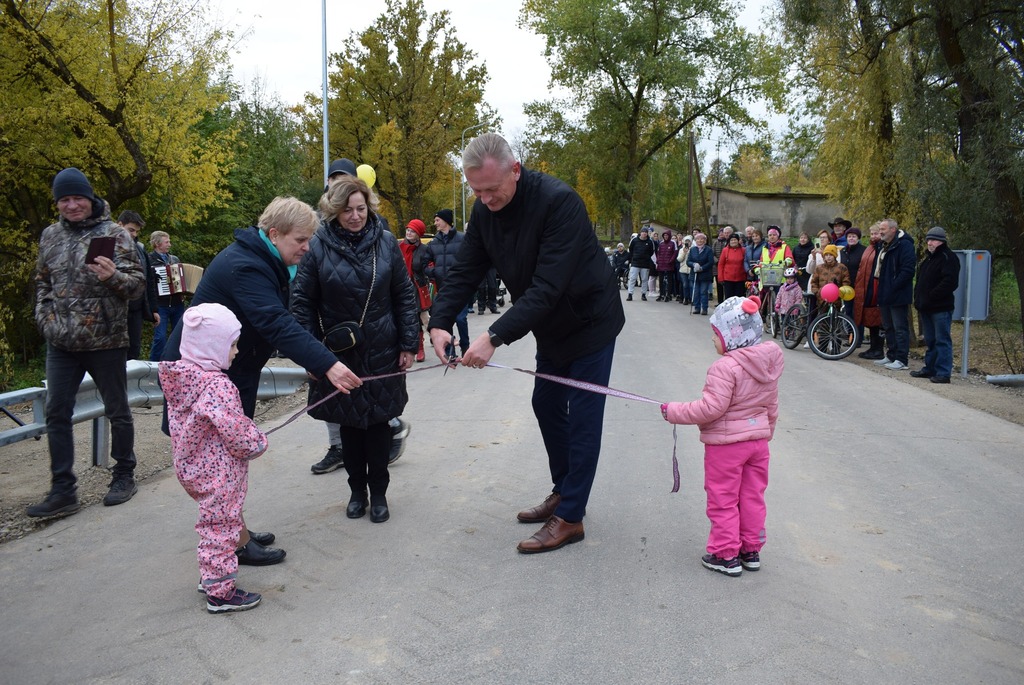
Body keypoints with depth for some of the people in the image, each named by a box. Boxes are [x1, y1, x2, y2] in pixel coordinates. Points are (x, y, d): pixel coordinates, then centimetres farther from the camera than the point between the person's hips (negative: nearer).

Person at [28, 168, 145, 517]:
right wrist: (45, 317, 6)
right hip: (61, 344, 5)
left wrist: (113, 277, -29)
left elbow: (138, 284, -9)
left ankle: (124, 476, 24)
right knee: (56, 413, 4)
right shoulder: (51, 235, 9)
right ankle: (62, 491, 12)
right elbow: (42, 282, 20)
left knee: (117, 411, 7)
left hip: (105, 341, -4)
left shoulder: (114, 233, -5)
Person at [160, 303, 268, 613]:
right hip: (220, 475, -9)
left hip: (195, 468, 9)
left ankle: (210, 577, 38)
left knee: (213, 526, 24)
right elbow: (238, 434, -27)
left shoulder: (181, 377, 1)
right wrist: (259, 442, -4)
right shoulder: (218, 386, -27)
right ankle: (220, 592, 16)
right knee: (221, 529, 4)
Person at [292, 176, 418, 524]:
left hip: (381, 353, 1)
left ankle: (379, 493, 23)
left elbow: (405, 296, 1)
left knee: (379, 422, 8)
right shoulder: (318, 247, -8)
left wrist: (408, 345, -2)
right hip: (339, 353, 0)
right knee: (349, 424, 11)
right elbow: (302, 302, -5)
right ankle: (357, 490, 28)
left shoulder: (386, 242, -4)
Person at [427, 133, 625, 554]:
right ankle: (563, 492, 30)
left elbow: (547, 286, -37)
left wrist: (496, 337, -42)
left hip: (590, 322, -7)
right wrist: (439, 322, -24)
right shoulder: (485, 211, -8)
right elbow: (464, 271, -8)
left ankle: (570, 517, 4)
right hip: (551, 328, 8)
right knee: (547, 405, 14)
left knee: (582, 417, -4)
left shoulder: (559, 202, -32)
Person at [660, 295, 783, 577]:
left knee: (723, 501, 5)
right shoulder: (769, 363, 4)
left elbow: (711, 408, -25)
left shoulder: (725, 367, -23)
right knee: (753, 497, 16)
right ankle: (751, 550, 26)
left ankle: (726, 556, 12)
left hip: (725, 444, -8)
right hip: (758, 440, 8)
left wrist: (674, 411, -16)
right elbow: (771, 406, 12)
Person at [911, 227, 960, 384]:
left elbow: (950, 282, -21)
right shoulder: (928, 258, 18)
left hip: (941, 308, -9)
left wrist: (931, 297, -19)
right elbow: (921, 281, 25)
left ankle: (943, 372, -5)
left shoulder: (948, 258, -11)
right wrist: (919, 298, 11)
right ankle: (929, 369, 24)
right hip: (926, 308, 9)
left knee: (942, 340, -6)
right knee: (930, 341, 16)